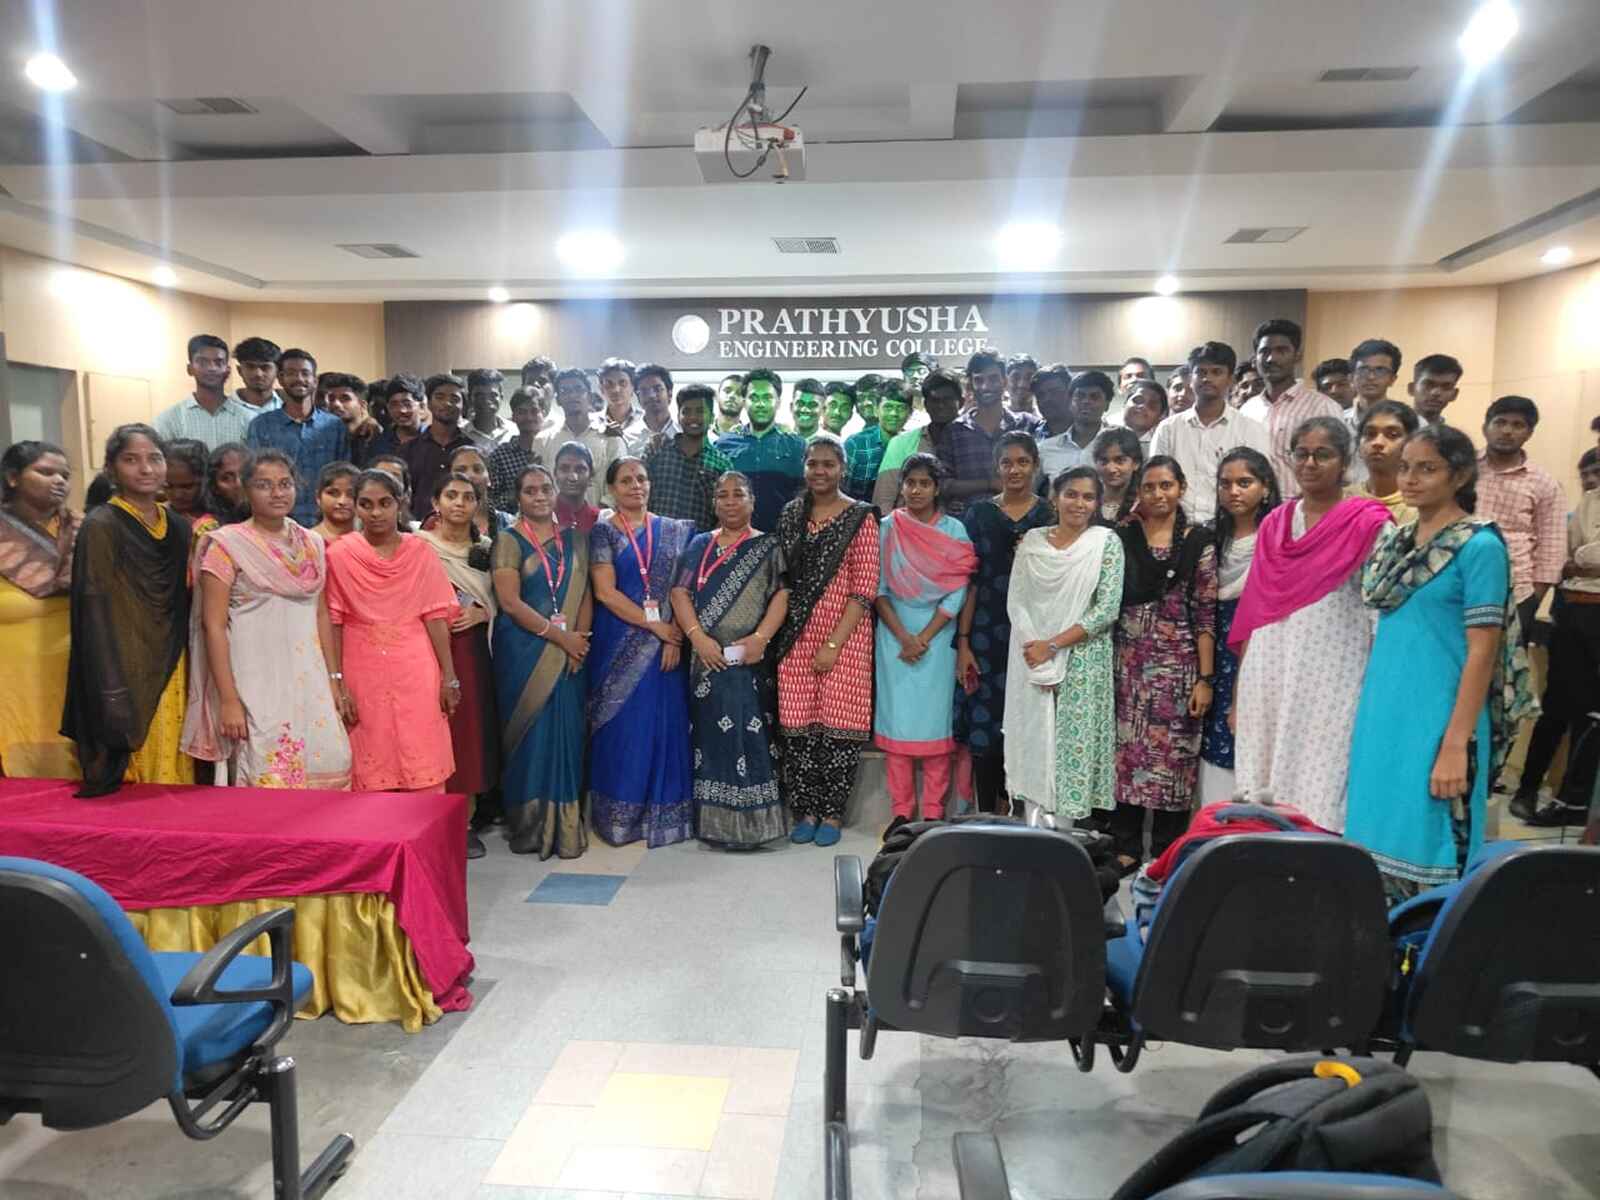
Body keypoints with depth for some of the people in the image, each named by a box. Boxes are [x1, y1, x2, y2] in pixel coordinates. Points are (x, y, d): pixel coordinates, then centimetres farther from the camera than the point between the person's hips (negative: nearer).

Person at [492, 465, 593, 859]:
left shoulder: (574, 540, 12)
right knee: (531, 732, -1)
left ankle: (567, 825, 11)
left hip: (570, 651, 3)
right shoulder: (509, 540, 0)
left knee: (567, 731, 3)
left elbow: (585, 594, 9)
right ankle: (530, 825, 9)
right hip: (525, 651, -3)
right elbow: (510, 601, -10)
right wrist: (558, 635, -13)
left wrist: (580, 637, -7)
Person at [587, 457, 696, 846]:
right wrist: (656, 625, -13)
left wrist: (675, 637, -11)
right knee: (624, 725, 1)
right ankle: (620, 816, 11)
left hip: (667, 642, 2)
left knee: (666, 722, 3)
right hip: (621, 645, -2)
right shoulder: (603, 532, 1)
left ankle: (665, 812, 14)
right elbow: (606, 592, -9)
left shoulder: (674, 531, 9)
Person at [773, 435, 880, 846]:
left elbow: (865, 589, -8)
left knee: (839, 723, -1)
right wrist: (778, 634, 4)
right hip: (796, 635, 4)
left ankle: (832, 813, 13)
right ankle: (806, 810, 17)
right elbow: (782, 577, 14)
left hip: (844, 633, -4)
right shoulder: (791, 514, 10)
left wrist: (833, 643, -13)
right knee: (798, 724, 4)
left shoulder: (860, 517, -3)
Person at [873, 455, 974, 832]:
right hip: (894, 635, 1)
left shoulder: (954, 529, 2)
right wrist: (903, 637, -10)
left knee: (934, 720, 1)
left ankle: (933, 813, 9)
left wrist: (924, 639, -10)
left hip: (937, 637, -1)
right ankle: (901, 812, 9)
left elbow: (956, 592, -4)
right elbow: (878, 588, 0)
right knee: (896, 719, 1)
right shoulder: (886, 528, 4)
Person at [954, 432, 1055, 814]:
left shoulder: (1050, 515, 5)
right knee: (983, 724, -1)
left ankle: (1014, 807, 21)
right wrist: (963, 642, -3)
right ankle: (987, 816, 10)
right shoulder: (979, 513, 5)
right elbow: (968, 580, 2)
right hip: (987, 631, 0)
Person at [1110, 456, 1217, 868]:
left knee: (1173, 754, 3)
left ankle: (1165, 852, 17)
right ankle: (1125, 846, 16)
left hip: (1178, 664, -1)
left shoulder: (1199, 542, 1)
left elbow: (1206, 615, -2)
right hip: (1128, 661, 1)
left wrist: (1205, 678, -6)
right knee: (1126, 749, 4)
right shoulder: (1122, 536, 5)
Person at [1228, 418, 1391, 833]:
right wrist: (1239, 692, 12)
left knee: (1319, 798, -4)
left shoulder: (1368, 524, -3)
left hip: (1331, 681, -5)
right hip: (1267, 679, 5)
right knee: (1259, 801, 8)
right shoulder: (1274, 523, 12)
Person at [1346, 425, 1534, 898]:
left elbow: (1482, 652, -13)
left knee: (1427, 851, 0)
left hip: (1437, 721, -6)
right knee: (1379, 845, 11)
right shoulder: (1395, 539, 11)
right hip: (1383, 716, 7)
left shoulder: (1479, 546, -9)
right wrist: (1368, 714, 13)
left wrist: (1456, 745, -18)